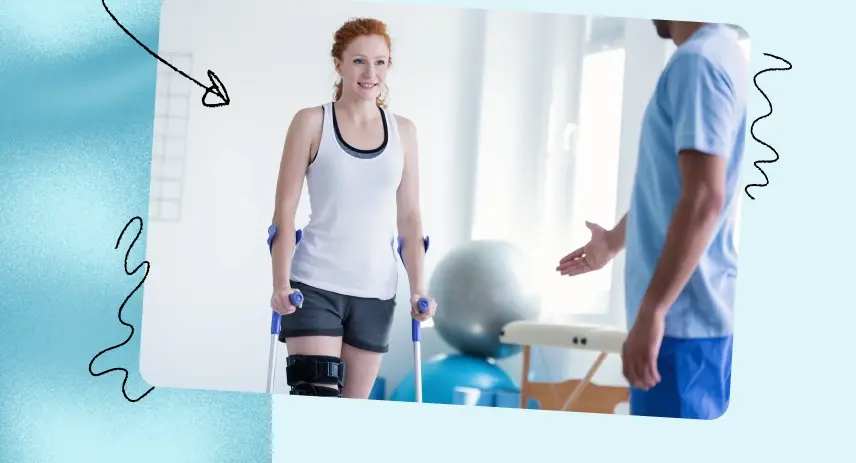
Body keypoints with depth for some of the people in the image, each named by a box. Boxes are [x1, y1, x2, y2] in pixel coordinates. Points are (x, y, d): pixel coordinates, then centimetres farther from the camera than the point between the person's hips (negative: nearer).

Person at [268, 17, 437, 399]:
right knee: (316, 399, -13)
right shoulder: (312, 123, 0)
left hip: (376, 291, 4)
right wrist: (281, 284, -11)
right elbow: (285, 210, -2)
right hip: (315, 285, -3)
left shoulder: (402, 131, 10)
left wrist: (418, 288, 2)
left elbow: (409, 217, 10)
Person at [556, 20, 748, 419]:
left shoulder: (697, 60, -15)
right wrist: (615, 240, 43)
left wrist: (651, 311, -24)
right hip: (704, 310, 10)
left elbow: (704, 199, -23)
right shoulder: (721, 55, 16)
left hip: (682, 313, -10)